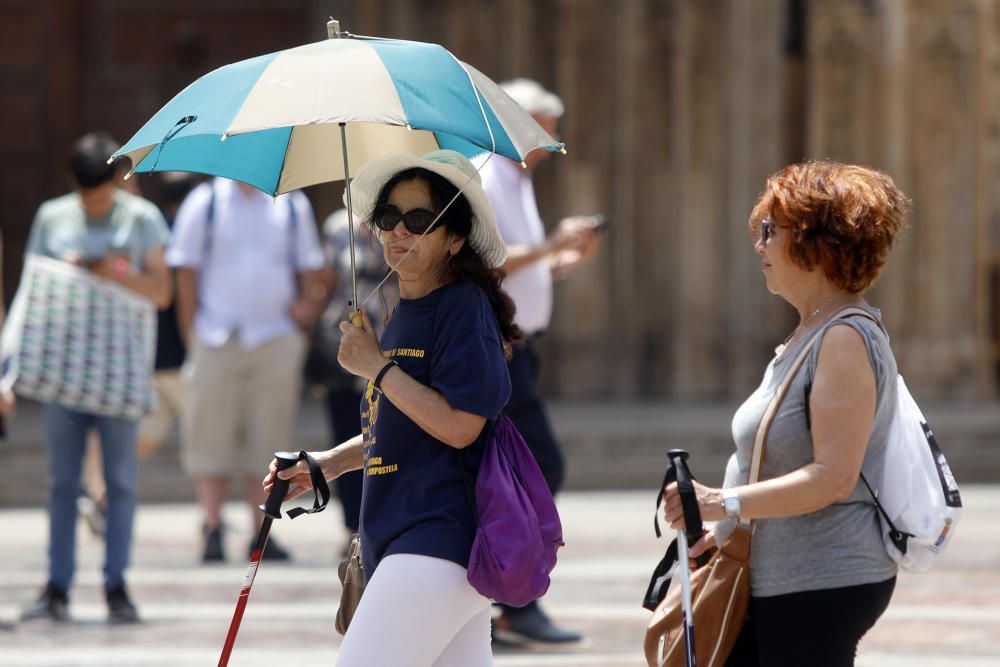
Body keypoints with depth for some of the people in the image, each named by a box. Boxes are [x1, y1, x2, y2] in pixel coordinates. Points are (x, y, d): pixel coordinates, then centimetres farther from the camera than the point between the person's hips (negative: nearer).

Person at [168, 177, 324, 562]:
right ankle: (212, 529, 6)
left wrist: (308, 302, 0)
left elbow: (309, 266, 18)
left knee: (267, 438, 1)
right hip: (218, 339, -1)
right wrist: (192, 334, -1)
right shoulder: (204, 203, 3)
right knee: (212, 438, -1)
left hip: (276, 339, 2)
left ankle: (262, 531, 6)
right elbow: (186, 270, 4)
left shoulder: (292, 206, 9)